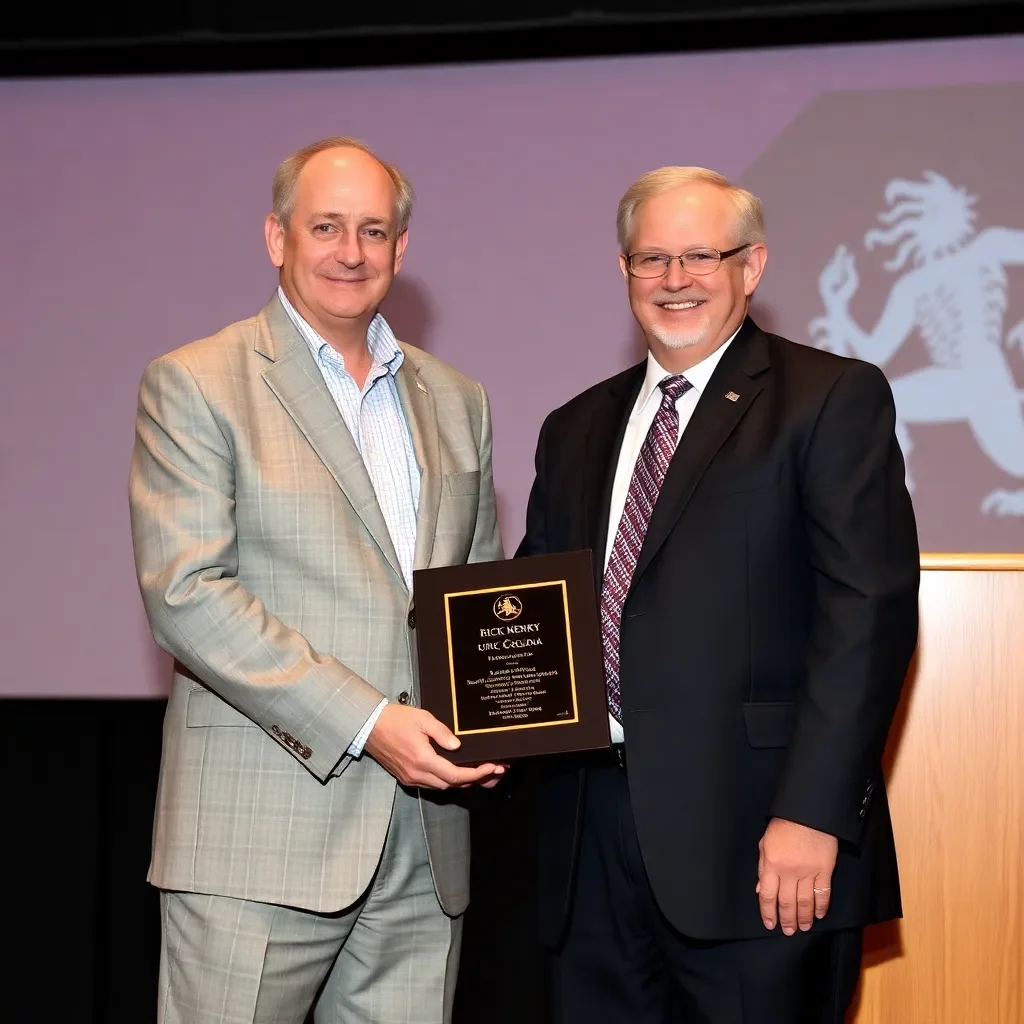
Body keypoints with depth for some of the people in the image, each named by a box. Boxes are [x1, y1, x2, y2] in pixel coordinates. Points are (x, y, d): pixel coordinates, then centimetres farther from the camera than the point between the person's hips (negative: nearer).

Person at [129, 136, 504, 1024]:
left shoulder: (456, 401, 16)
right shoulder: (194, 385, -1)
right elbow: (185, 591, -11)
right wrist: (364, 722, -17)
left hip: (425, 842, 5)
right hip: (262, 841, -5)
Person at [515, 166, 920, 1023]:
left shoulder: (834, 398, -1)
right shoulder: (577, 429, 17)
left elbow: (871, 609, -10)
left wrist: (812, 814, -17)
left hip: (753, 834, -5)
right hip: (595, 832, 5)